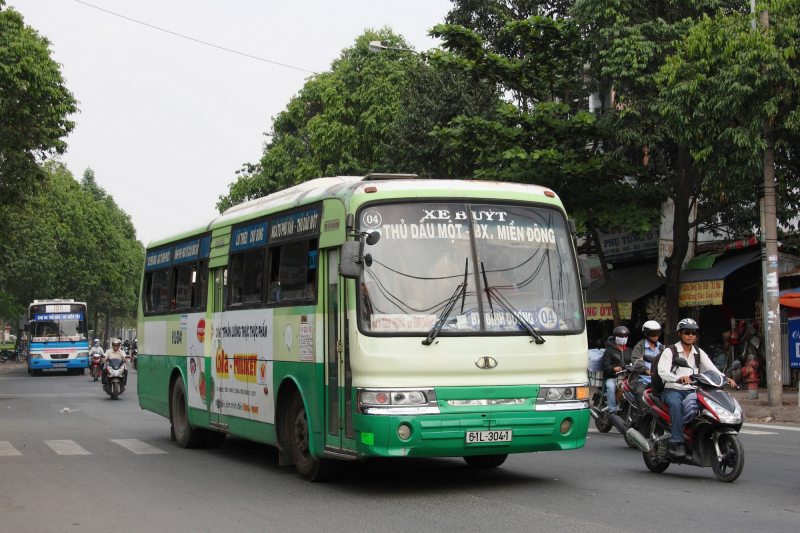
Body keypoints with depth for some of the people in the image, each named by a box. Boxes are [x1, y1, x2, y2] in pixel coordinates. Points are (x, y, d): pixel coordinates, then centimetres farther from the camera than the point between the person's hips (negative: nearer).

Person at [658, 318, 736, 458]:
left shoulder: (699, 353, 19)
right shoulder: (670, 351, 3)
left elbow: (711, 369, 5)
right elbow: (662, 371, -14)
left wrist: (725, 378, -17)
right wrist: (679, 378, -33)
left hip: (692, 391, 4)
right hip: (672, 390, -4)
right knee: (676, 403, -37)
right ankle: (677, 442, -39)